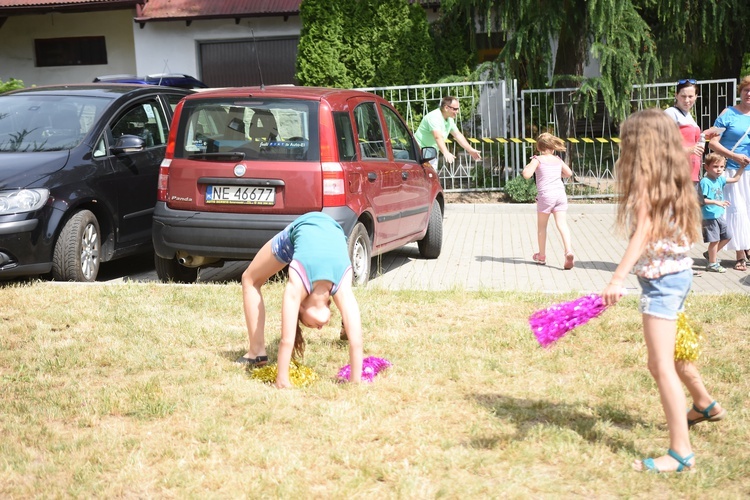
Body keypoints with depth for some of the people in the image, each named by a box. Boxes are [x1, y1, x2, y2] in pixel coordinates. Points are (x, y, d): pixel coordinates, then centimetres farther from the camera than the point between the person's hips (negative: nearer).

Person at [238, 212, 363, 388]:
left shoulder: (342, 289, -36)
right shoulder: (297, 286, -37)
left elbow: (356, 341, -36)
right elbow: (286, 340, -37)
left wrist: (355, 381, -36)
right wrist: (282, 380, -37)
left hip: (331, 228, 1)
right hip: (299, 228, 0)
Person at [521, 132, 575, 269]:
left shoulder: (538, 159, -1)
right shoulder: (558, 160, 14)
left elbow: (527, 175, -13)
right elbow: (569, 173, 26)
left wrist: (526, 167, 7)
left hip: (545, 195, -4)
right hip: (560, 193, 4)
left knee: (541, 226, 13)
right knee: (562, 224, -5)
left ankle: (542, 255, 23)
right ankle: (568, 251, -25)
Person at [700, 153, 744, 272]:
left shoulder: (720, 179, 7)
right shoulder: (705, 182, -17)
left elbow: (735, 179, 18)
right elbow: (701, 200, -22)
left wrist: (743, 166, 11)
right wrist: (716, 202, -28)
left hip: (719, 215, 9)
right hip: (709, 216, -9)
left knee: (727, 237, 16)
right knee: (715, 240, -3)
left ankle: (710, 254, 30)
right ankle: (712, 264, 10)